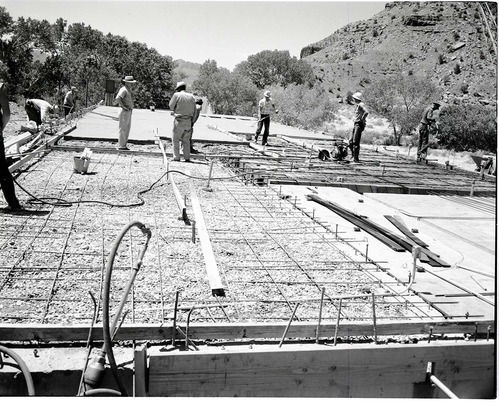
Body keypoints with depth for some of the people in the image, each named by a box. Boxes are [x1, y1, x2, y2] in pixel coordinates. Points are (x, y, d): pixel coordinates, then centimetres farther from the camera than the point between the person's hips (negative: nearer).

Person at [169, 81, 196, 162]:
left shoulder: (177, 95, -6)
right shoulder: (192, 96, 9)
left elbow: (171, 106, -1)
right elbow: (194, 111, 10)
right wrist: (191, 120, 15)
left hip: (179, 120, -4)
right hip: (189, 121, 5)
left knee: (175, 139, 5)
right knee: (186, 140, 13)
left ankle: (176, 157, 1)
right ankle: (187, 158, 9)